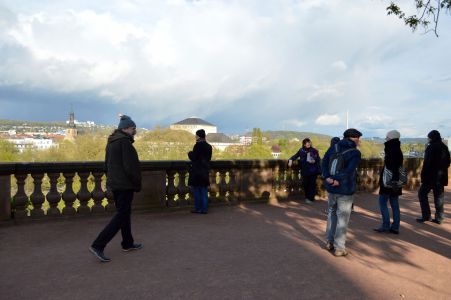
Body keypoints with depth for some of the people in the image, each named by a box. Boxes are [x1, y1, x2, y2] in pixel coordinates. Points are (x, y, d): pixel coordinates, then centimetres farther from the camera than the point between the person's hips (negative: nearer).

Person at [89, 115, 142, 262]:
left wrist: (110, 179, 21)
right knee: (122, 215, -5)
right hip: (125, 184, -10)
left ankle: (127, 243, 29)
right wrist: (137, 184, -11)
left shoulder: (111, 142, 12)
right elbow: (130, 167, -21)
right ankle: (98, 245, -8)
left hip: (114, 183, 10)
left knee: (124, 212, 18)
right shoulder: (124, 142, -17)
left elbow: (107, 164, 18)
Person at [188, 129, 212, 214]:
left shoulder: (198, 145, -13)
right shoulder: (209, 146, 9)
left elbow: (193, 157, -15)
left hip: (197, 171, -7)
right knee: (204, 190, 10)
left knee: (196, 190, 2)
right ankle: (204, 208, 12)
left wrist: (190, 153, 5)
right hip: (205, 171, 7)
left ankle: (198, 208, 5)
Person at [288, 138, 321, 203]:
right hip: (305, 171, 1)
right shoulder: (301, 151, 4)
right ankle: (307, 197, 23)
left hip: (313, 171, 0)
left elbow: (319, 159, 8)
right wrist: (291, 160, -12)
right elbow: (295, 156, 5)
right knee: (305, 184, 3)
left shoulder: (314, 151, 4)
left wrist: (315, 161, -12)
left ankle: (311, 198, 10)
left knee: (312, 184, 0)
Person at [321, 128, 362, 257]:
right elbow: (349, 170, -25)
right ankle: (339, 248, 10)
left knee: (332, 214, 20)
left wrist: (327, 177, -10)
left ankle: (329, 242, 27)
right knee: (342, 218, 4)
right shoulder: (355, 153, -12)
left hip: (331, 188, 5)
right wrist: (337, 180, -18)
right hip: (345, 190, -5)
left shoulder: (334, 147, 4)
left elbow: (324, 163, -1)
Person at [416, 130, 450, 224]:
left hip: (431, 176, -7)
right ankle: (439, 218, 14)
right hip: (441, 177, 7)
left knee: (422, 193, 3)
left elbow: (427, 163, -18)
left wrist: (423, 175, -13)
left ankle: (426, 215, -1)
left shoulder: (431, 147, -13)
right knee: (439, 197, 11)